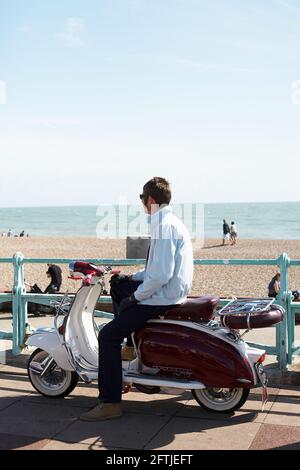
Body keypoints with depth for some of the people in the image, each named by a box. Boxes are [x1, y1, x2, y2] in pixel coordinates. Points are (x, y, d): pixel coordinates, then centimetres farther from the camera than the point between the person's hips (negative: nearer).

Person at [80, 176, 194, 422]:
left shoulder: (163, 226, -20)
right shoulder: (171, 222, 13)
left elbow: (160, 274, -27)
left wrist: (135, 297, -15)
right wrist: (133, 277, 16)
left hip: (162, 298, -11)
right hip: (172, 291, 11)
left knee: (108, 335, -11)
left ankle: (110, 403, -10)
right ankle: (130, 344, 34)